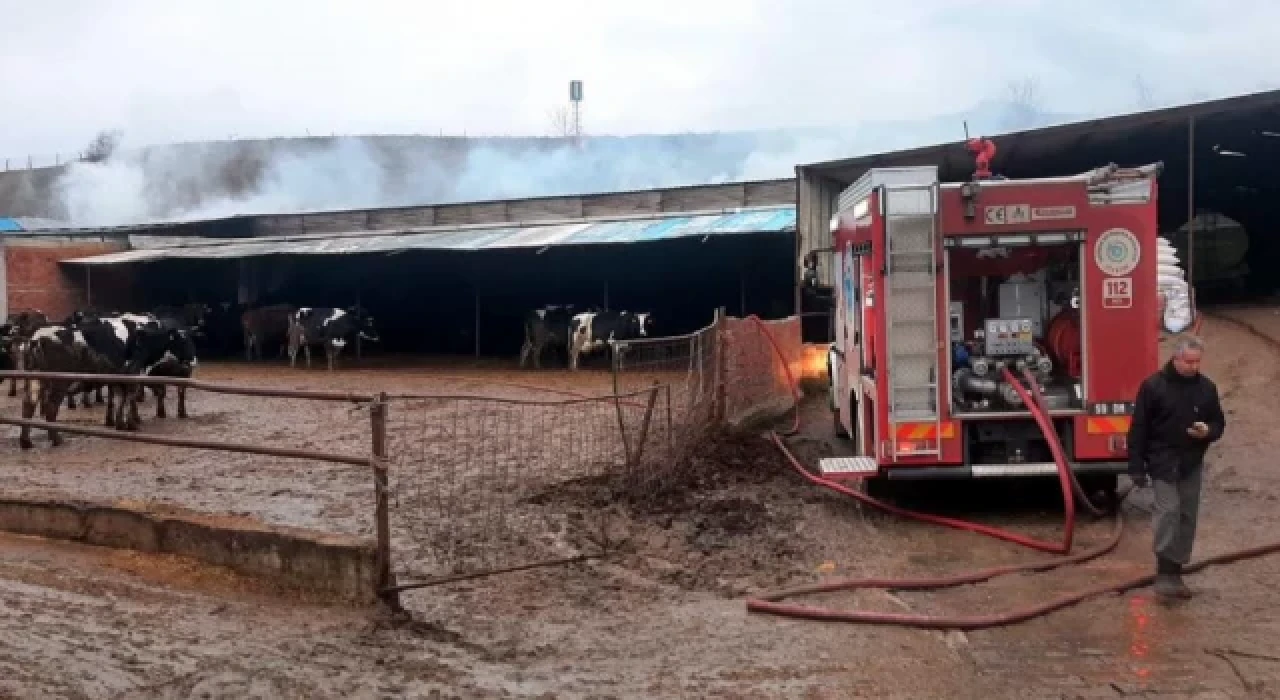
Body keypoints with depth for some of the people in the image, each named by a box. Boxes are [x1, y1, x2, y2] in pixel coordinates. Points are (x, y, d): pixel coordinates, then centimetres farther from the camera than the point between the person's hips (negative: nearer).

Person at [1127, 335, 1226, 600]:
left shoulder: (1207, 387, 5)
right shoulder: (1153, 386, -8)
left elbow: (1218, 423, 14)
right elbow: (1138, 429, -7)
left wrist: (1208, 431, -12)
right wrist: (1137, 468, -10)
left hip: (1192, 465, 5)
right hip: (1163, 463, -5)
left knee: (1187, 518, 7)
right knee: (1168, 511, -15)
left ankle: (1175, 572, 17)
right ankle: (1164, 573, -13)